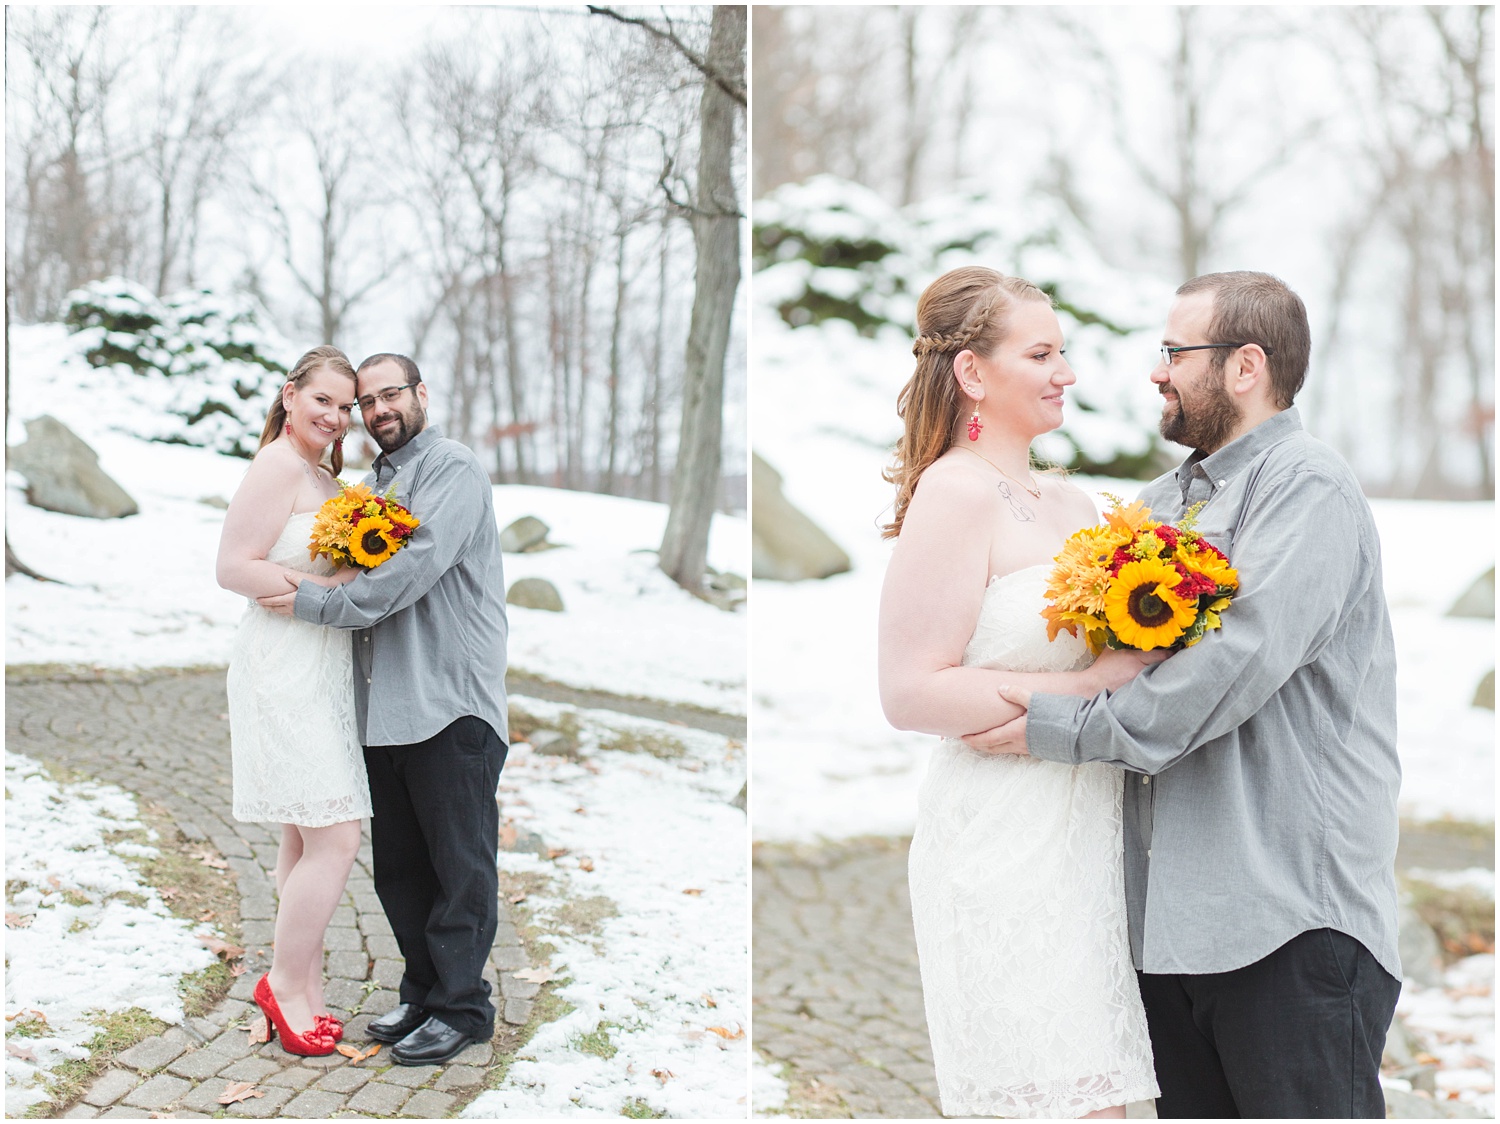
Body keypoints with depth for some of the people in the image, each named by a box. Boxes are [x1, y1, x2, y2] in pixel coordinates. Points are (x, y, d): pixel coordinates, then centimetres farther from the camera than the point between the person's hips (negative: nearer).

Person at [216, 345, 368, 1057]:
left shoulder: (323, 475, 18)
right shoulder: (281, 465, -12)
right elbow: (235, 568, -17)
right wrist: (330, 590, -18)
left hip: (323, 670, 10)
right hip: (287, 670, -10)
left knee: (308, 838, 14)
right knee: (333, 842, -9)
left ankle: (304, 988, 23)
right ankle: (286, 982, 7)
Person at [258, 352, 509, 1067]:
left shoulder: (452, 467, -6)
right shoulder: (369, 485, 21)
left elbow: (417, 566, -18)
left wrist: (317, 605, -14)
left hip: (451, 702, -8)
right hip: (386, 706, 8)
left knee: (459, 865, -1)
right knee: (398, 866, 13)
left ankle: (461, 1007, 8)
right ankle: (422, 991, 25)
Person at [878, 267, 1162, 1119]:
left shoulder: (1071, 502, 15)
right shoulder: (954, 494, -10)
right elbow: (912, 694, -17)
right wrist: (1090, 685, -17)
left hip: (1088, 836, 8)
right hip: (1007, 846, -8)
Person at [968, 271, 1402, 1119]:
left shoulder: (1307, 486, -10)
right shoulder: (1163, 500, 18)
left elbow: (1239, 660, -21)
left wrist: (1064, 729, -16)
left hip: (1292, 909, -8)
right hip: (1171, 907, 8)